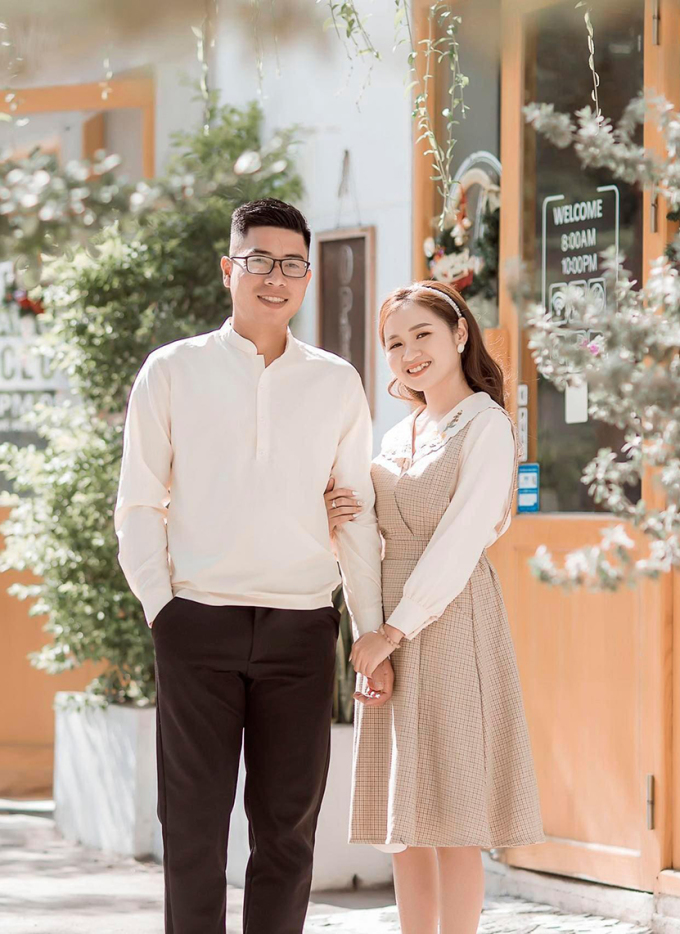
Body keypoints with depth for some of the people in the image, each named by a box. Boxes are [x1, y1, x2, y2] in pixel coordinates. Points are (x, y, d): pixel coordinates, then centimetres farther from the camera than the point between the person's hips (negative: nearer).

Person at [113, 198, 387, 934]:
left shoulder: (337, 383, 10)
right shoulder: (171, 371, 6)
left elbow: (357, 514, 11)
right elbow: (139, 505, 5)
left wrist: (372, 631, 6)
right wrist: (159, 605, -4)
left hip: (302, 626, 2)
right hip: (200, 623, -2)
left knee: (288, 824, 5)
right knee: (194, 821, -1)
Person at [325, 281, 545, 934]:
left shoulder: (486, 426, -5)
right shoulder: (399, 436, 17)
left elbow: (459, 543, -14)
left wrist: (394, 631, -17)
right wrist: (339, 523, -4)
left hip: (449, 623, -7)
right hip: (390, 629, 7)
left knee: (451, 817, -7)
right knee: (401, 818, 6)